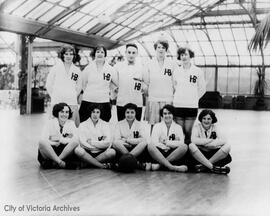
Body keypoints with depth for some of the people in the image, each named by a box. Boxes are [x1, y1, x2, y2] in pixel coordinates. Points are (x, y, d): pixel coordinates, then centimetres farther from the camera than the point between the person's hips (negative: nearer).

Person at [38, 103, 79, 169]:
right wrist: (55, 143, -21)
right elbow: (43, 139, -10)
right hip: (50, 150, -1)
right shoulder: (50, 122, 3)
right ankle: (59, 161, -26)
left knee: (75, 142, -29)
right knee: (41, 142, -31)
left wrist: (60, 139, -12)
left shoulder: (71, 123, 7)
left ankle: (54, 162, -23)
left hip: (66, 152, 1)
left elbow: (76, 139, -9)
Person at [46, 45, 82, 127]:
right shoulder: (55, 68, 4)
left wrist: (72, 97, 12)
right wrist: (54, 97, 8)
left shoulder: (77, 71, 9)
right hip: (57, 103, -1)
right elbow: (48, 85, 9)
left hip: (72, 103, 2)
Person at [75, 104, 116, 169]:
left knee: (112, 152, -31)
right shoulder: (83, 125, 5)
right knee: (78, 150, -32)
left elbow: (107, 143, -6)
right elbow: (82, 143, -9)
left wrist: (91, 142, -7)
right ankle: (103, 166, -26)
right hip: (87, 153, 0)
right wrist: (100, 145, -10)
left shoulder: (105, 124, 7)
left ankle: (89, 162, -16)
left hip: (101, 154, 0)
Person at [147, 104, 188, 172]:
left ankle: (159, 164, -31)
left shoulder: (178, 127, 13)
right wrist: (165, 147, -14)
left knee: (184, 146, -28)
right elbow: (154, 142, -4)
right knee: (150, 145, -31)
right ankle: (171, 167, -42)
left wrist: (167, 143, -9)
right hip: (159, 152, -1)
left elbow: (181, 143, -3)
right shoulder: (157, 126, 11)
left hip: (174, 154, 1)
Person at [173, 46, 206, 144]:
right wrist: (177, 97, 11)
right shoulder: (177, 71, 6)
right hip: (178, 105, 2)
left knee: (188, 132, -1)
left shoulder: (197, 71, 1)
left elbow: (202, 89, 8)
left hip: (192, 106, -1)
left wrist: (194, 98, 7)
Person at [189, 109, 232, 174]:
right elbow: (194, 140, -23)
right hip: (199, 154, -2)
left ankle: (204, 166, -25)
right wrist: (211, 140, -19)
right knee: (191, 146, -33)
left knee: (227, 146, -24)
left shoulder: (215, 127, 4)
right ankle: (213, 167, -33)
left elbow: (223, 141, -13)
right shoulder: (197, 127, -2)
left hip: (213, 153, 2)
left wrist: (203, 143, -24)